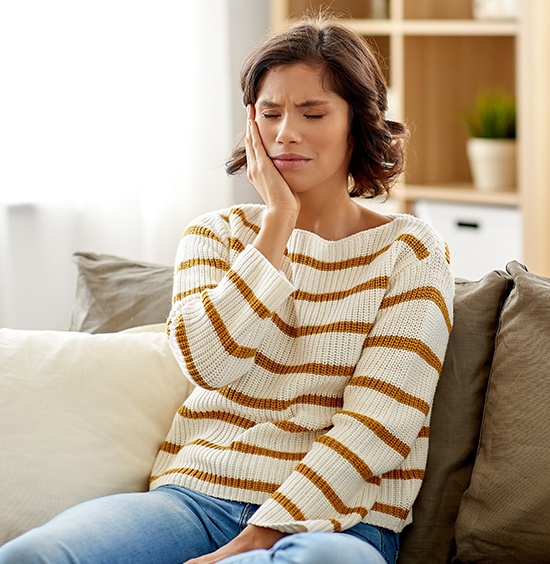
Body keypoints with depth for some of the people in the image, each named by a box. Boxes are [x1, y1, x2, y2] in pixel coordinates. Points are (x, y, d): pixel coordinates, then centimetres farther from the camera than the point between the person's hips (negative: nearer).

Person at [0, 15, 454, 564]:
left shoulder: (409, 251, 4)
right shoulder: (215, 235, 14)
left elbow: (378, 426, -7)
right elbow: (208, 362, -7)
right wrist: (279, 220, -5)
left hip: (332, 517, -2)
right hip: (198, 493, 2)